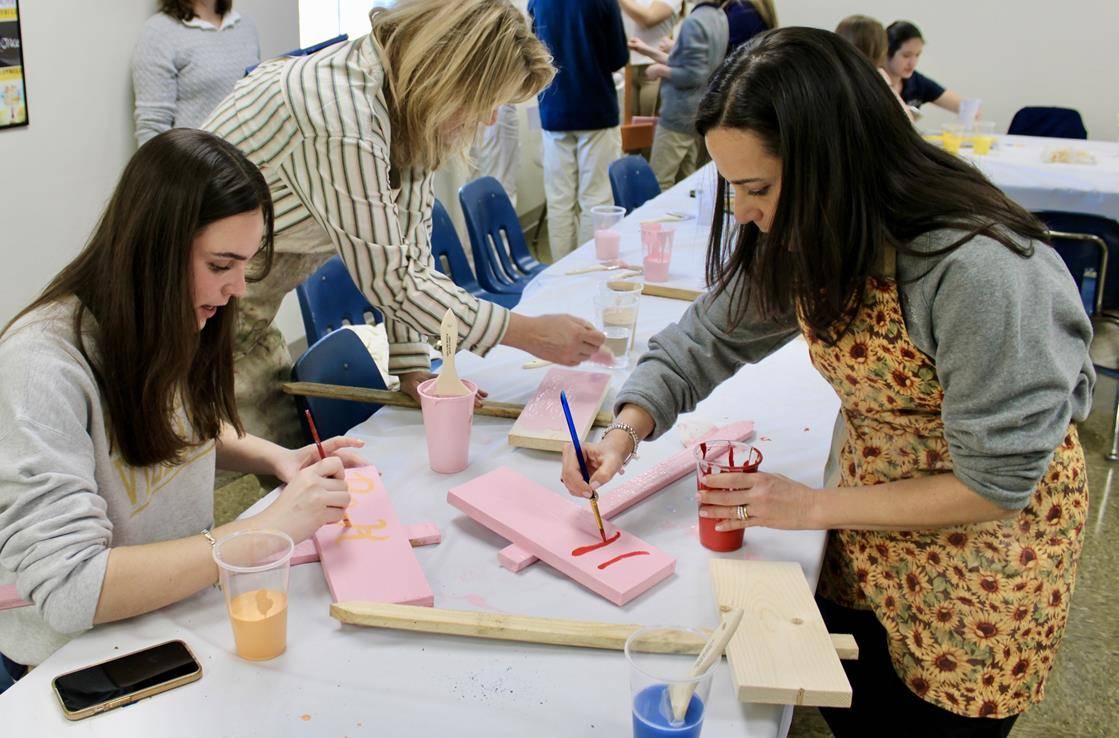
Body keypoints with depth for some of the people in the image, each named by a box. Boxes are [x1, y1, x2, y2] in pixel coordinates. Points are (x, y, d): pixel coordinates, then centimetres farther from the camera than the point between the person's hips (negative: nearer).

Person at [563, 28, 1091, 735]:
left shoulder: (982, 271, -35)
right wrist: (625, 432, -17)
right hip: (874, 503, 6)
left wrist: (813, 506, -22)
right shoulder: (799, 235, -14)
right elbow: (708, 338, -1)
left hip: (991, 532, -5)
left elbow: (995, 483, -26)